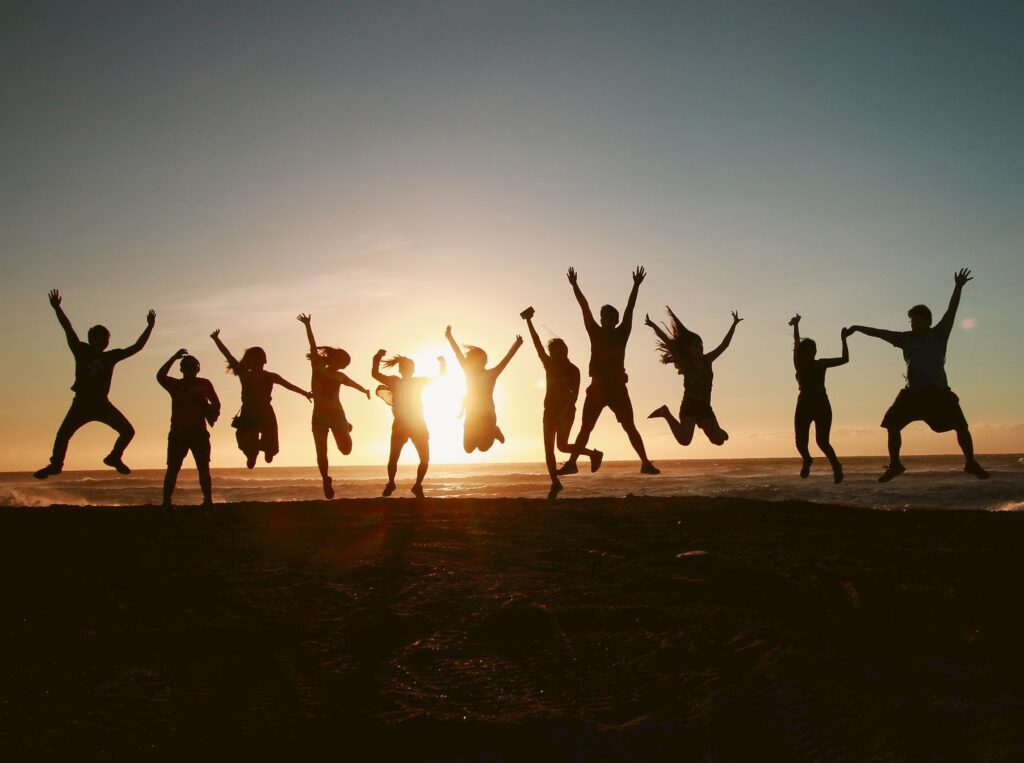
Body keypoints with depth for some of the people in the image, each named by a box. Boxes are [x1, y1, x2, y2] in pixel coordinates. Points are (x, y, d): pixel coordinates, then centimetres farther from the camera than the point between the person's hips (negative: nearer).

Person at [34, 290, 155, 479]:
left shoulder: (111, 356, 4)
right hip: (81, 403, -2)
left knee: (128, 430, -5)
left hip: (102, 404, 2)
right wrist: (57, 309, -16)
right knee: (62, 435, -8)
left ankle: (114, 457, 17)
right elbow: (68, 329, -8)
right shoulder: (82, 351, 0)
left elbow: (136, 347, 6)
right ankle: (55, 464, 13)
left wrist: (149, 327, 1)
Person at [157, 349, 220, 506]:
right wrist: (174, 358, -14)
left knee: (203, 468, 0)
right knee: (173, 468, -4)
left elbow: (216, 404, 9)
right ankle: (166, 501, -4)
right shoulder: (175, 384, 9)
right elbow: (160, 376, -10)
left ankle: (208, 500, 1)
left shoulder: (204, 384, 10)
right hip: (178, 432, 0)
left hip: (199, 432, 0)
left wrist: (211, 413, -13)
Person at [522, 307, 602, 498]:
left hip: (566, 411, -5)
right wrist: (529, 321, -1)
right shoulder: (549, 364, 8)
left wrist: (566, 410, -26)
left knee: (562, 445, -14)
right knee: (548, 449, -1)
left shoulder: (573, 370, -4)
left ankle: (594, 454, 8)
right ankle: (555, 483, 6)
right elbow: (537, 343, 3)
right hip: (550, 410, 5)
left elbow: (575, 394, -11)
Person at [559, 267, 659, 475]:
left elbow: (629, 309, -1)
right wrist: (575, 286, 2)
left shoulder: (621, 334, 3)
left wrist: (636, 286, -5)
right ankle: (571, 462, 5)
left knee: (630, 427, -1)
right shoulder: (595, 333, 7)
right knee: (585, 428, 4)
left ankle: (645, 462, 1)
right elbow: (585, 308, 3)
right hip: (597, 387, 2)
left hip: (617, 387, -2)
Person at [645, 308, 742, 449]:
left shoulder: (707, 361, 9)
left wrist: (734, 324, 16)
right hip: (689, 406, -5)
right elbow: (668, 342, -12)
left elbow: (724, 344, 15)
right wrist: (653, 326, -17)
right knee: (684, 439, -24)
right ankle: (666, 413, 0)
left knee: (719, 440, 6)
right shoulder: (685, 363, -4)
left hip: (705, 407, 5)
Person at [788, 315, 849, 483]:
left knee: (822, 441, -14)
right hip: (804, 406, 1)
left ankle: (836, 466, 7)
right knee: (800, 443, 0)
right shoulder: (799, 364, 5)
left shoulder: (821, 364, 6)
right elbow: (796, 345, -8)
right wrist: (796, 326, -20)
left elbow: (845, 359, 2)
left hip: (821, 405, -1)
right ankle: (807, 460, 32)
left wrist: (843, 340, -6)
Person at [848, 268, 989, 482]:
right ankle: (894, 464, 9)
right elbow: (881, 333, 9)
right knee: (892, 425, -4)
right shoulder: (906, 338, 9)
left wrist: (958, 288, -18)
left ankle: (971, 463, 14)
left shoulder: (938, 334, 2)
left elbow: (951, 312, -8)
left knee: (961, 426, -3)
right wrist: (858, 328, 2)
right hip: (913, 392, 2)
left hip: (938, 392, -2)